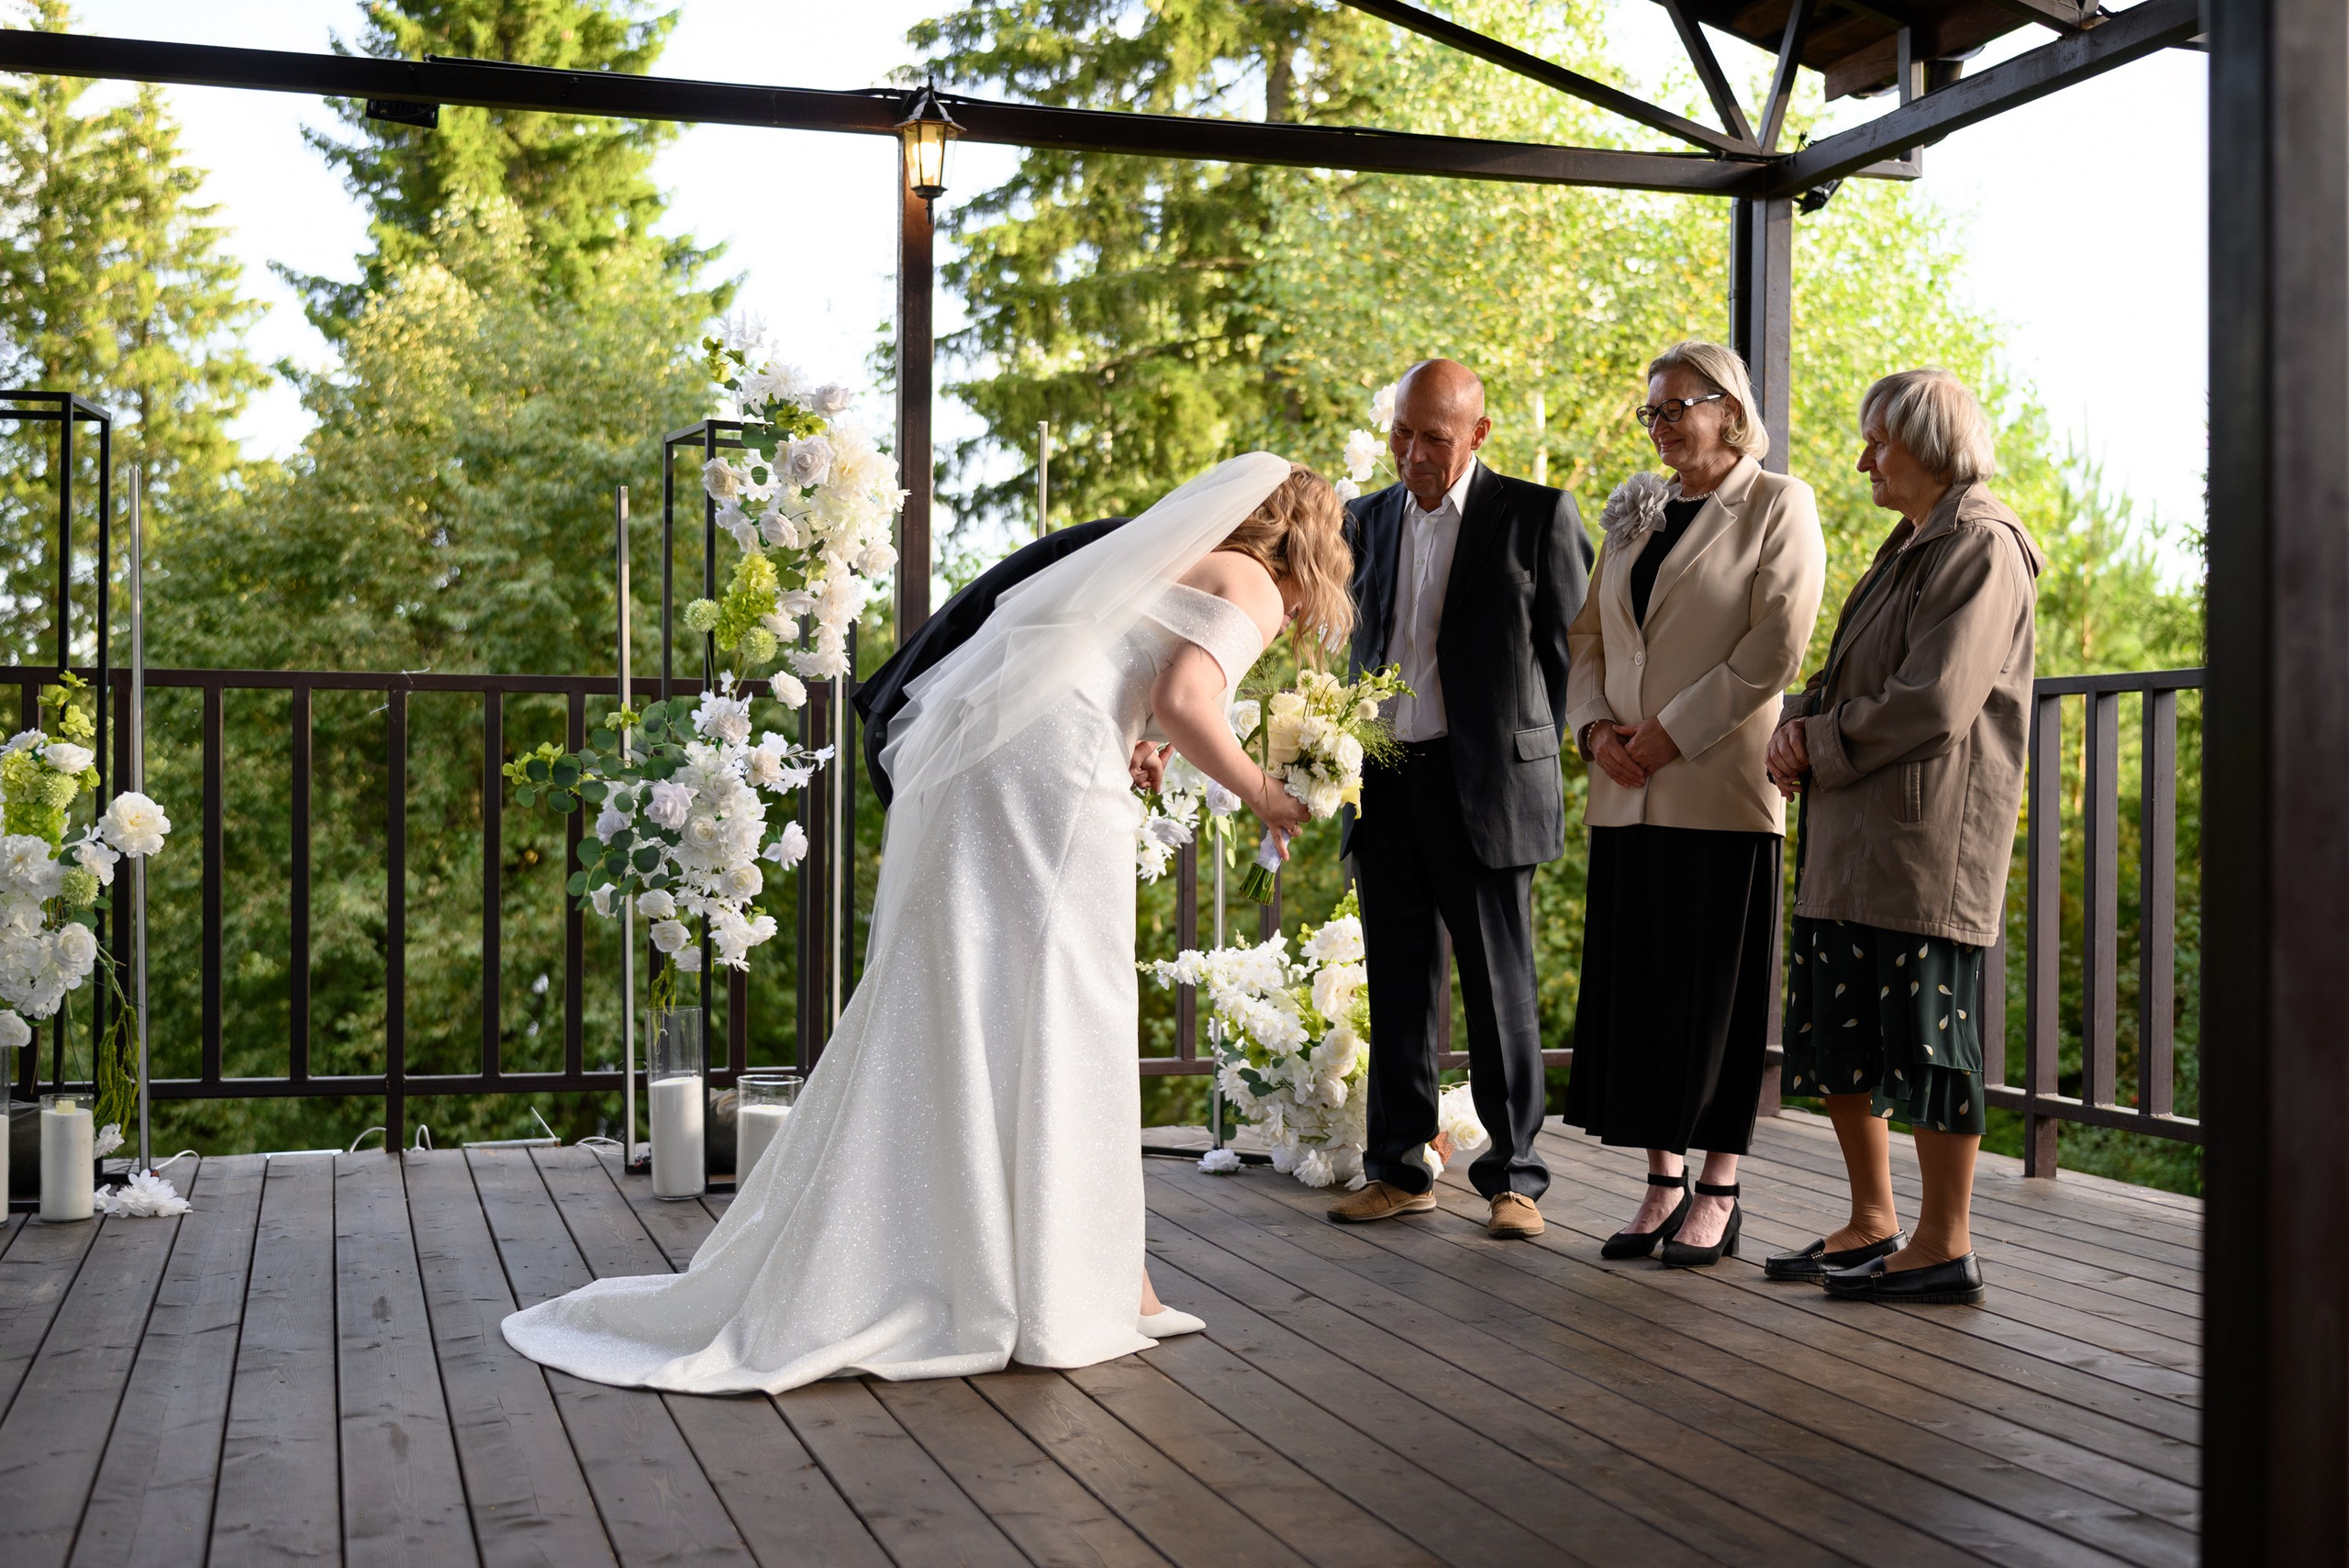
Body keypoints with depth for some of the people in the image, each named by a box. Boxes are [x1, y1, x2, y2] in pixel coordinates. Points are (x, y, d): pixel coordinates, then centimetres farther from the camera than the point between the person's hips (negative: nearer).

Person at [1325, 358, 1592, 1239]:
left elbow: (1573, 643, 3)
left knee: (1499, 985, 1)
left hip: (1485, 785, -4)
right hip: (1383, 783, 5)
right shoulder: (1369, 521, 13)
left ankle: (1513, 1177, 11)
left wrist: (1527, 746, 3)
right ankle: (1400, 1170, 18)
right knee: (1399, 984, 9)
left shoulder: (1537, 515, -2)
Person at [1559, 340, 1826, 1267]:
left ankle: (1718, 1192, 8)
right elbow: (1590, 637, 18)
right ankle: (1663, 1181, 15)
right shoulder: (1635, 515, 17)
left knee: (1716, 987, -1)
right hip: (1628, 795, 6)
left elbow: (1773, 649, -11)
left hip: (1720, 790, -6)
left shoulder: (1778, 506, -1)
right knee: (1635, 983, 6)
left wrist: (1671, 733, -14)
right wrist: (1596, 729, -1)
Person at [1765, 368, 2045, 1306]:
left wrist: (1820, 745, -10)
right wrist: (1800, 720, 1)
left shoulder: (1982, 546, -11)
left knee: (1925, 1035, -3)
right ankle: (1872, 1225, 23)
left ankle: (1945, 1247, 7)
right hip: (1852, 839, 10)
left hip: (1928, 838, -10)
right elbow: (1851, 675, 22)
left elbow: (1933, 705, -20)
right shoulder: (1912, 544, 20)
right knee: (1835, 1033, 12)